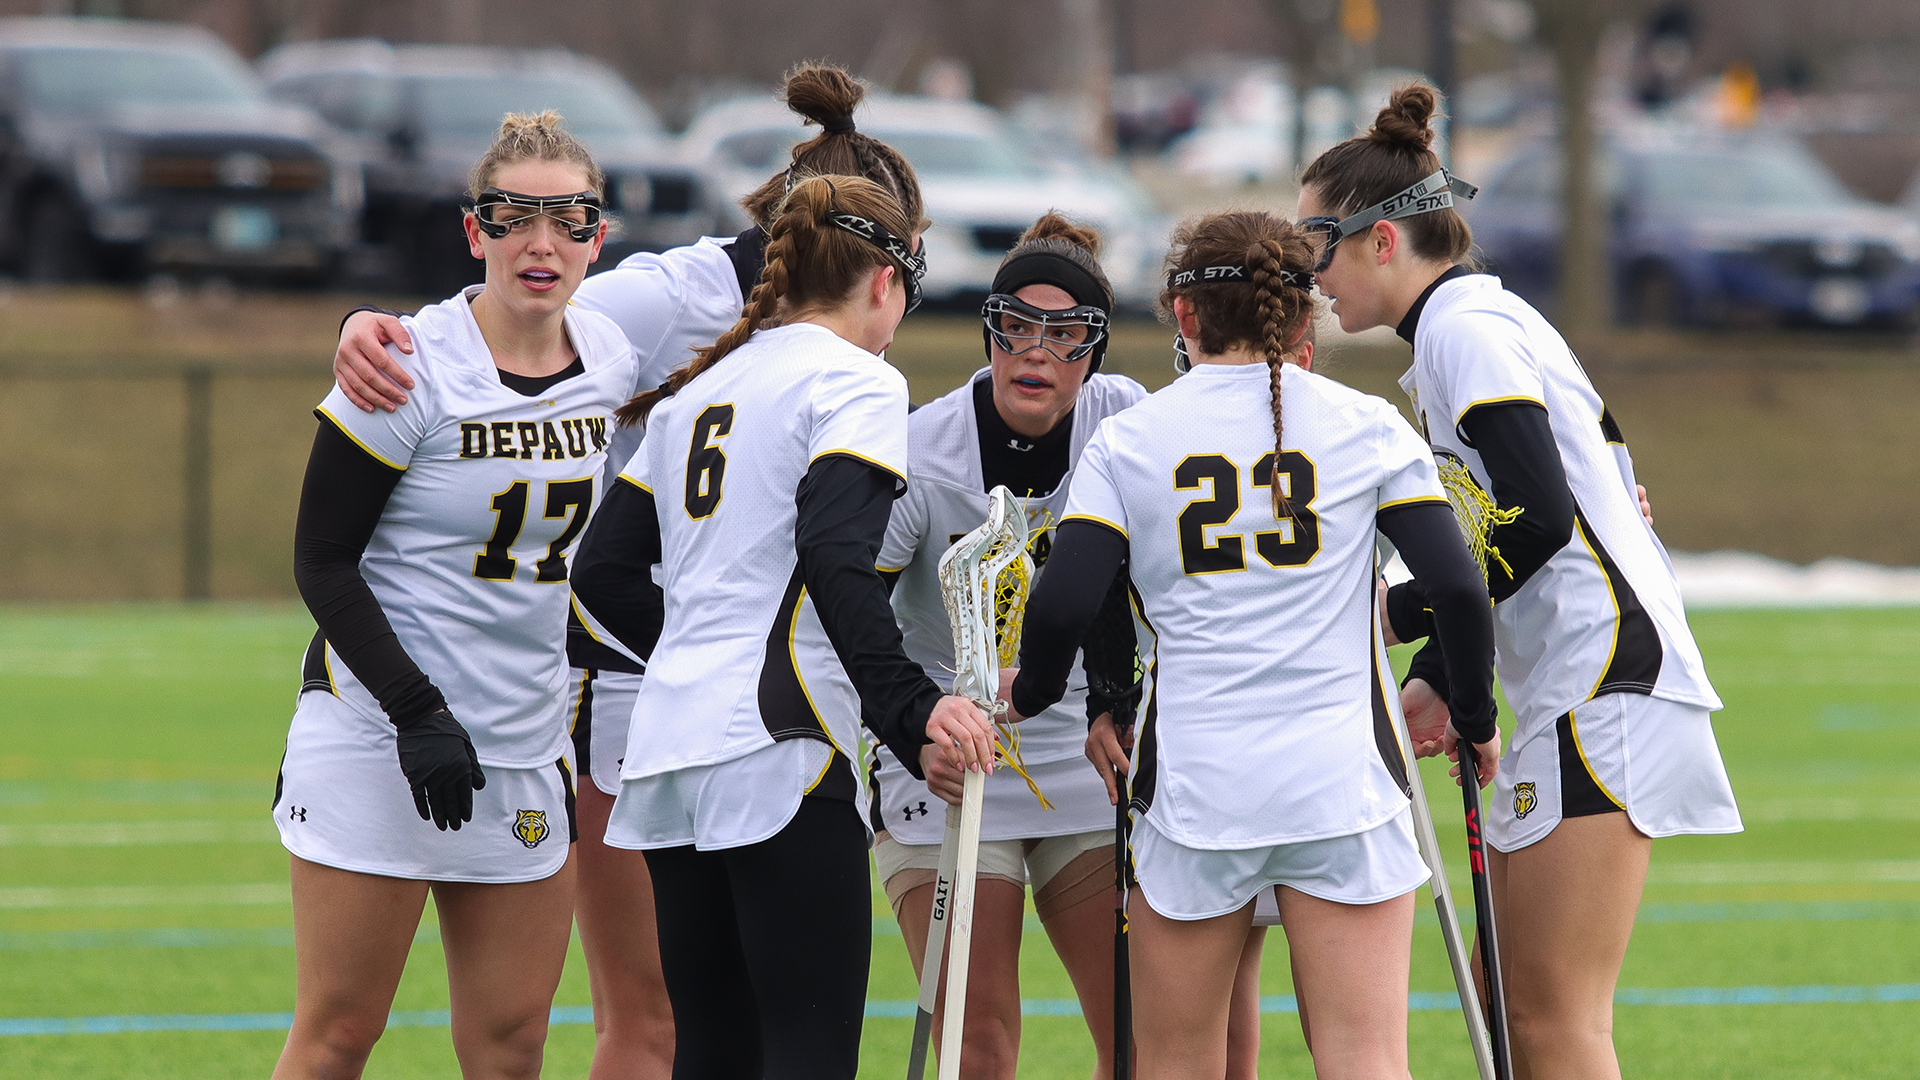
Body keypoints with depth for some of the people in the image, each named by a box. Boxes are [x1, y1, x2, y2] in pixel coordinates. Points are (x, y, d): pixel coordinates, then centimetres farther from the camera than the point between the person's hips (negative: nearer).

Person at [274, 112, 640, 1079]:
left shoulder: (610, 358, 3)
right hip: (378, 737, -6)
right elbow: (322, 562, -11)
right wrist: (417, 711, -18)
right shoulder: (409, 367, -13)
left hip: (526, 740, 6)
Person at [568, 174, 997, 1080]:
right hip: (777, 750, -8)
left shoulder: (699, 389, 19)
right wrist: (909, 708, -22)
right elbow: (835, 556, -19)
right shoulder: (855, 382, -4)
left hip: (669, 742, 8)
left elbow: (604, 572, 20)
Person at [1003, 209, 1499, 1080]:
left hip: (1193, 786, 0)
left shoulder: (1127, 442, 3)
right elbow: (1457, 589, -2)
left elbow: (1061, 607, -5)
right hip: (1344, 781, 0)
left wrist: (1030, 692, 16)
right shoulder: (1368, 427, 4)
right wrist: (1475, 718, 14)